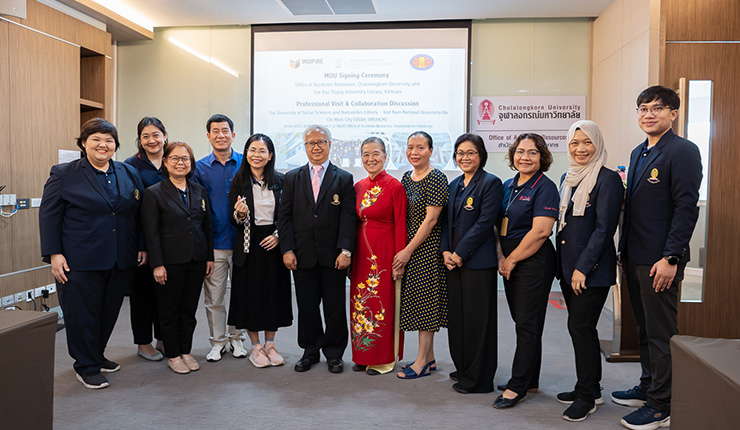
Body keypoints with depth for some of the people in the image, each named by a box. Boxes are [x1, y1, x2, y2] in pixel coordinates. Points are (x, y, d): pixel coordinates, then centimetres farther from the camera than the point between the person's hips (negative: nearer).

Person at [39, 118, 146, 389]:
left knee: (109, 313, 12)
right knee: (83, 314, 4)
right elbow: (49, 215, -3)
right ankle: (86, 367, 19)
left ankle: (97, 356, 32)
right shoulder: (63, 174, 0)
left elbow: (140, 213, 12)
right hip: (81, 262, -4)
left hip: (121, 262, 4)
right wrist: (54, 254, -9)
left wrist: (142, 247, 8)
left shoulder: (129, 174, 10)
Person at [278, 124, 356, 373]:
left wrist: (346, 250, -12)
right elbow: (284, 216, 6)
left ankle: (334, 353, 22)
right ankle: (310, 351, 26)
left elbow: (349, 218, -3)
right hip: (303, 256, 2)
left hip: (333, 256, -1)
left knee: (335, 307, 6)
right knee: (307, 306, 10)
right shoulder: (292, 178, 9)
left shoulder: (344, 179, 3)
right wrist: (287, 250, -3)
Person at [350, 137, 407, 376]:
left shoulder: (395, 186, -8)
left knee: (382, 302, 1)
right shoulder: (358, 187, 9)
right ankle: (363, 354, 26)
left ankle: (383, 359, 16)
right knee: (360, 301, 10)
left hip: (384, 251, -6)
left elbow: (400, 226, -10)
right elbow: (353, 222, 13)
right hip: (361, 252, 6)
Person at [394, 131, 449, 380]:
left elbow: (430, 220, -17)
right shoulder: (407, 178, 12)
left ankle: (422, 362, 10)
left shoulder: (435, 178, -13)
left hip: (427, 248, -8)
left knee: (425, 303, -1)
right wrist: (401, 249, 9)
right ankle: (429, 358, 23)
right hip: (408, 248, 8)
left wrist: (408, 251, -16)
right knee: (419, 302, 12)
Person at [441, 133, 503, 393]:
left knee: (477, 318, -1)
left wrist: (460, 253, -15)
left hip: (478, 261, -7)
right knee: (457, 315, 14)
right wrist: (445, 251, 0)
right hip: (453, 260, 7)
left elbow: (485, 223, -15)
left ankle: (478, 379, 12)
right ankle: (463, 369, 30)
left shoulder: (491, 183, -7)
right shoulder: (454, 185, 16)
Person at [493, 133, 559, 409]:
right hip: (510, 262, 8)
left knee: (527, 324, -1)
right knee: (521, 322, 13)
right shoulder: (509, 186, 12)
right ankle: (530, 380, 26)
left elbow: (540, 231, -19)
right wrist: (501, 256, 0)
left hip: (533, 262, -8)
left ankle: (518, 386, 8)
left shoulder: (545, 188, -10)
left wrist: (512, 260, -13)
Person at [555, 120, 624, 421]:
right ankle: (591, 389, 28)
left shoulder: (608, 179, -10)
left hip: (592, 270, -7)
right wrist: (563, 264, 15)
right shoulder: (568, 179, 13)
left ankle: (587, 396, 12)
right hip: (567, 266, 8)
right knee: (581, 327, 14)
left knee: (580, 327, -4)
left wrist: (582, 268, -18)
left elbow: (604, 229, -15)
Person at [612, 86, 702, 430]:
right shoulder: (638, 153, 15)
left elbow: (686, 208, -16)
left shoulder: (683, 151, -10)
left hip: (659, 260, -8)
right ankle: (648, 388, 32)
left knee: (661, 334, 1)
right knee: (644, 329, 18)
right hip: (635, 258, 8)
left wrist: (670, 258, -20)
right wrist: (624, 250, 15)